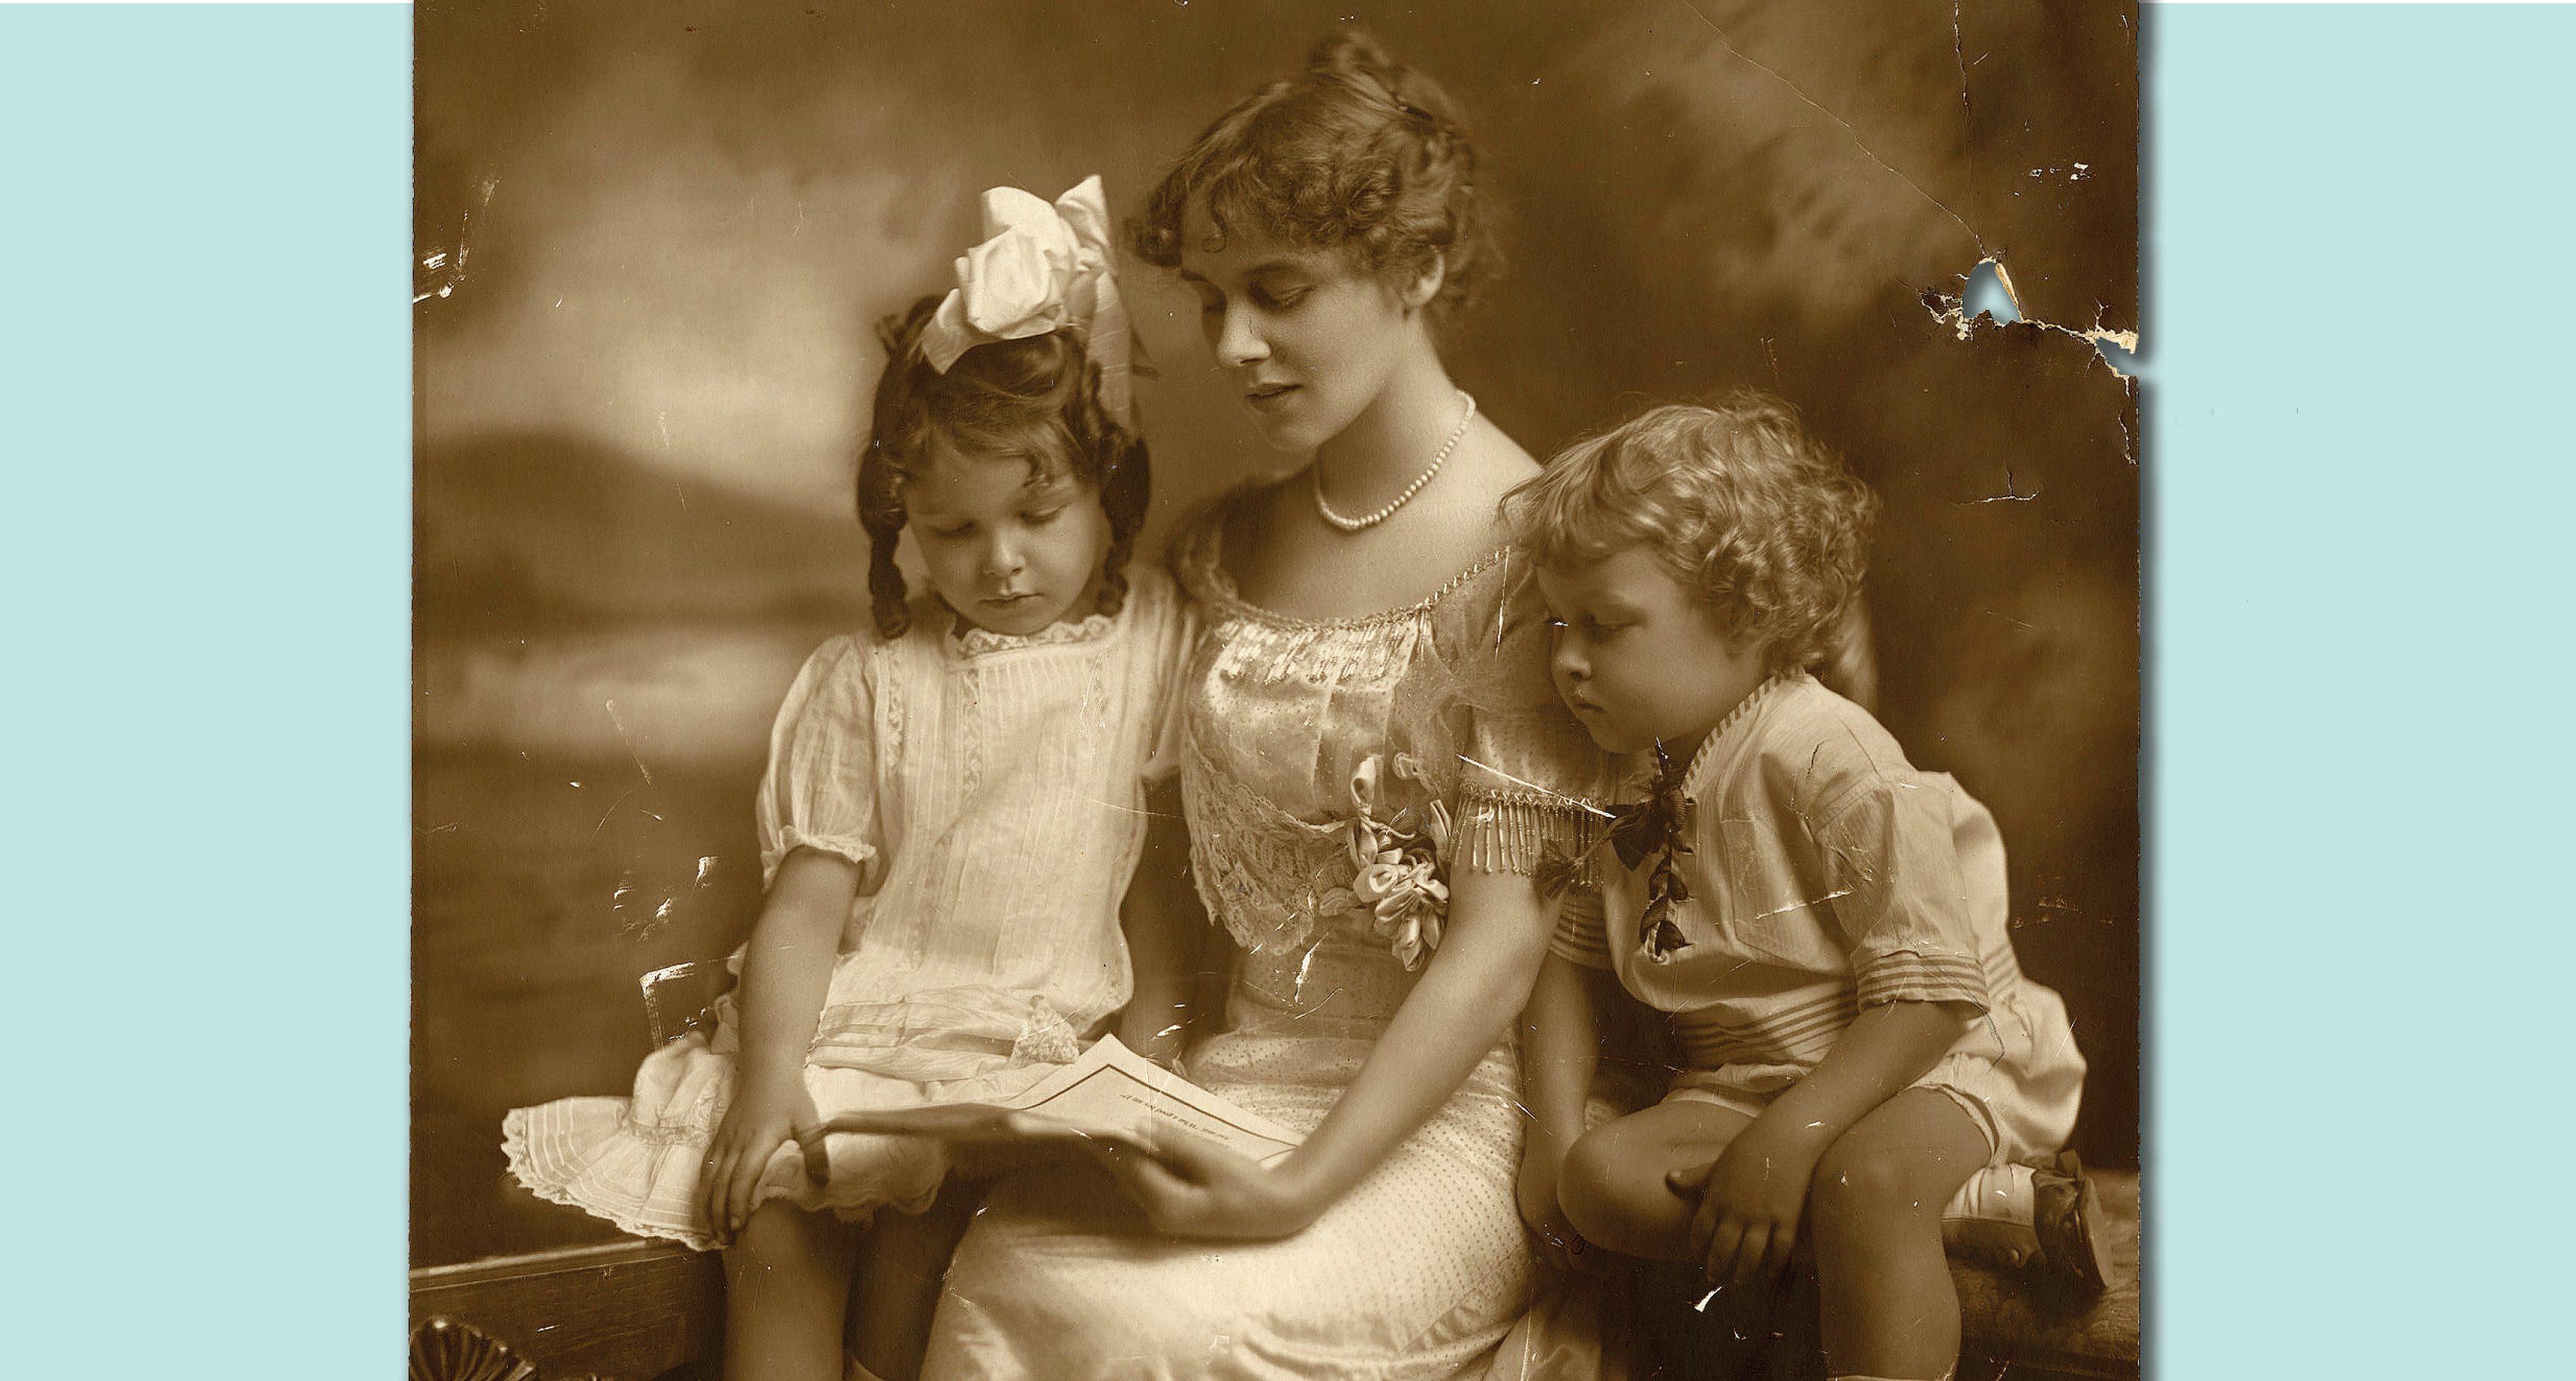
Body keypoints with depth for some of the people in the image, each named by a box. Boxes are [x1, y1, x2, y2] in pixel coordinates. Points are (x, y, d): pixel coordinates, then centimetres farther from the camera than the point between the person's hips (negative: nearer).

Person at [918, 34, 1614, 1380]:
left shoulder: (1523, 554, -9)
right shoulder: (1225, 548, 11)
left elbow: (1504, 939, -13)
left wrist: (1305, 1189, -19)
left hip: (1442, 1107, -5)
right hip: (1229, 1079, 5)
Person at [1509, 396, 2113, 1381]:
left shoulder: (1826, 759, -20)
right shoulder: (1623, 785, 3)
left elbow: (1929, 995, -23)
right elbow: (1574, 955, 12)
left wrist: (1789, 1138, -30)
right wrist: (1557, 1131, -3)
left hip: (1929, 1071, -7)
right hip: (1741, 1079, 7)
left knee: (1863, 1182, -39)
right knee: (1603, 1181, -21)